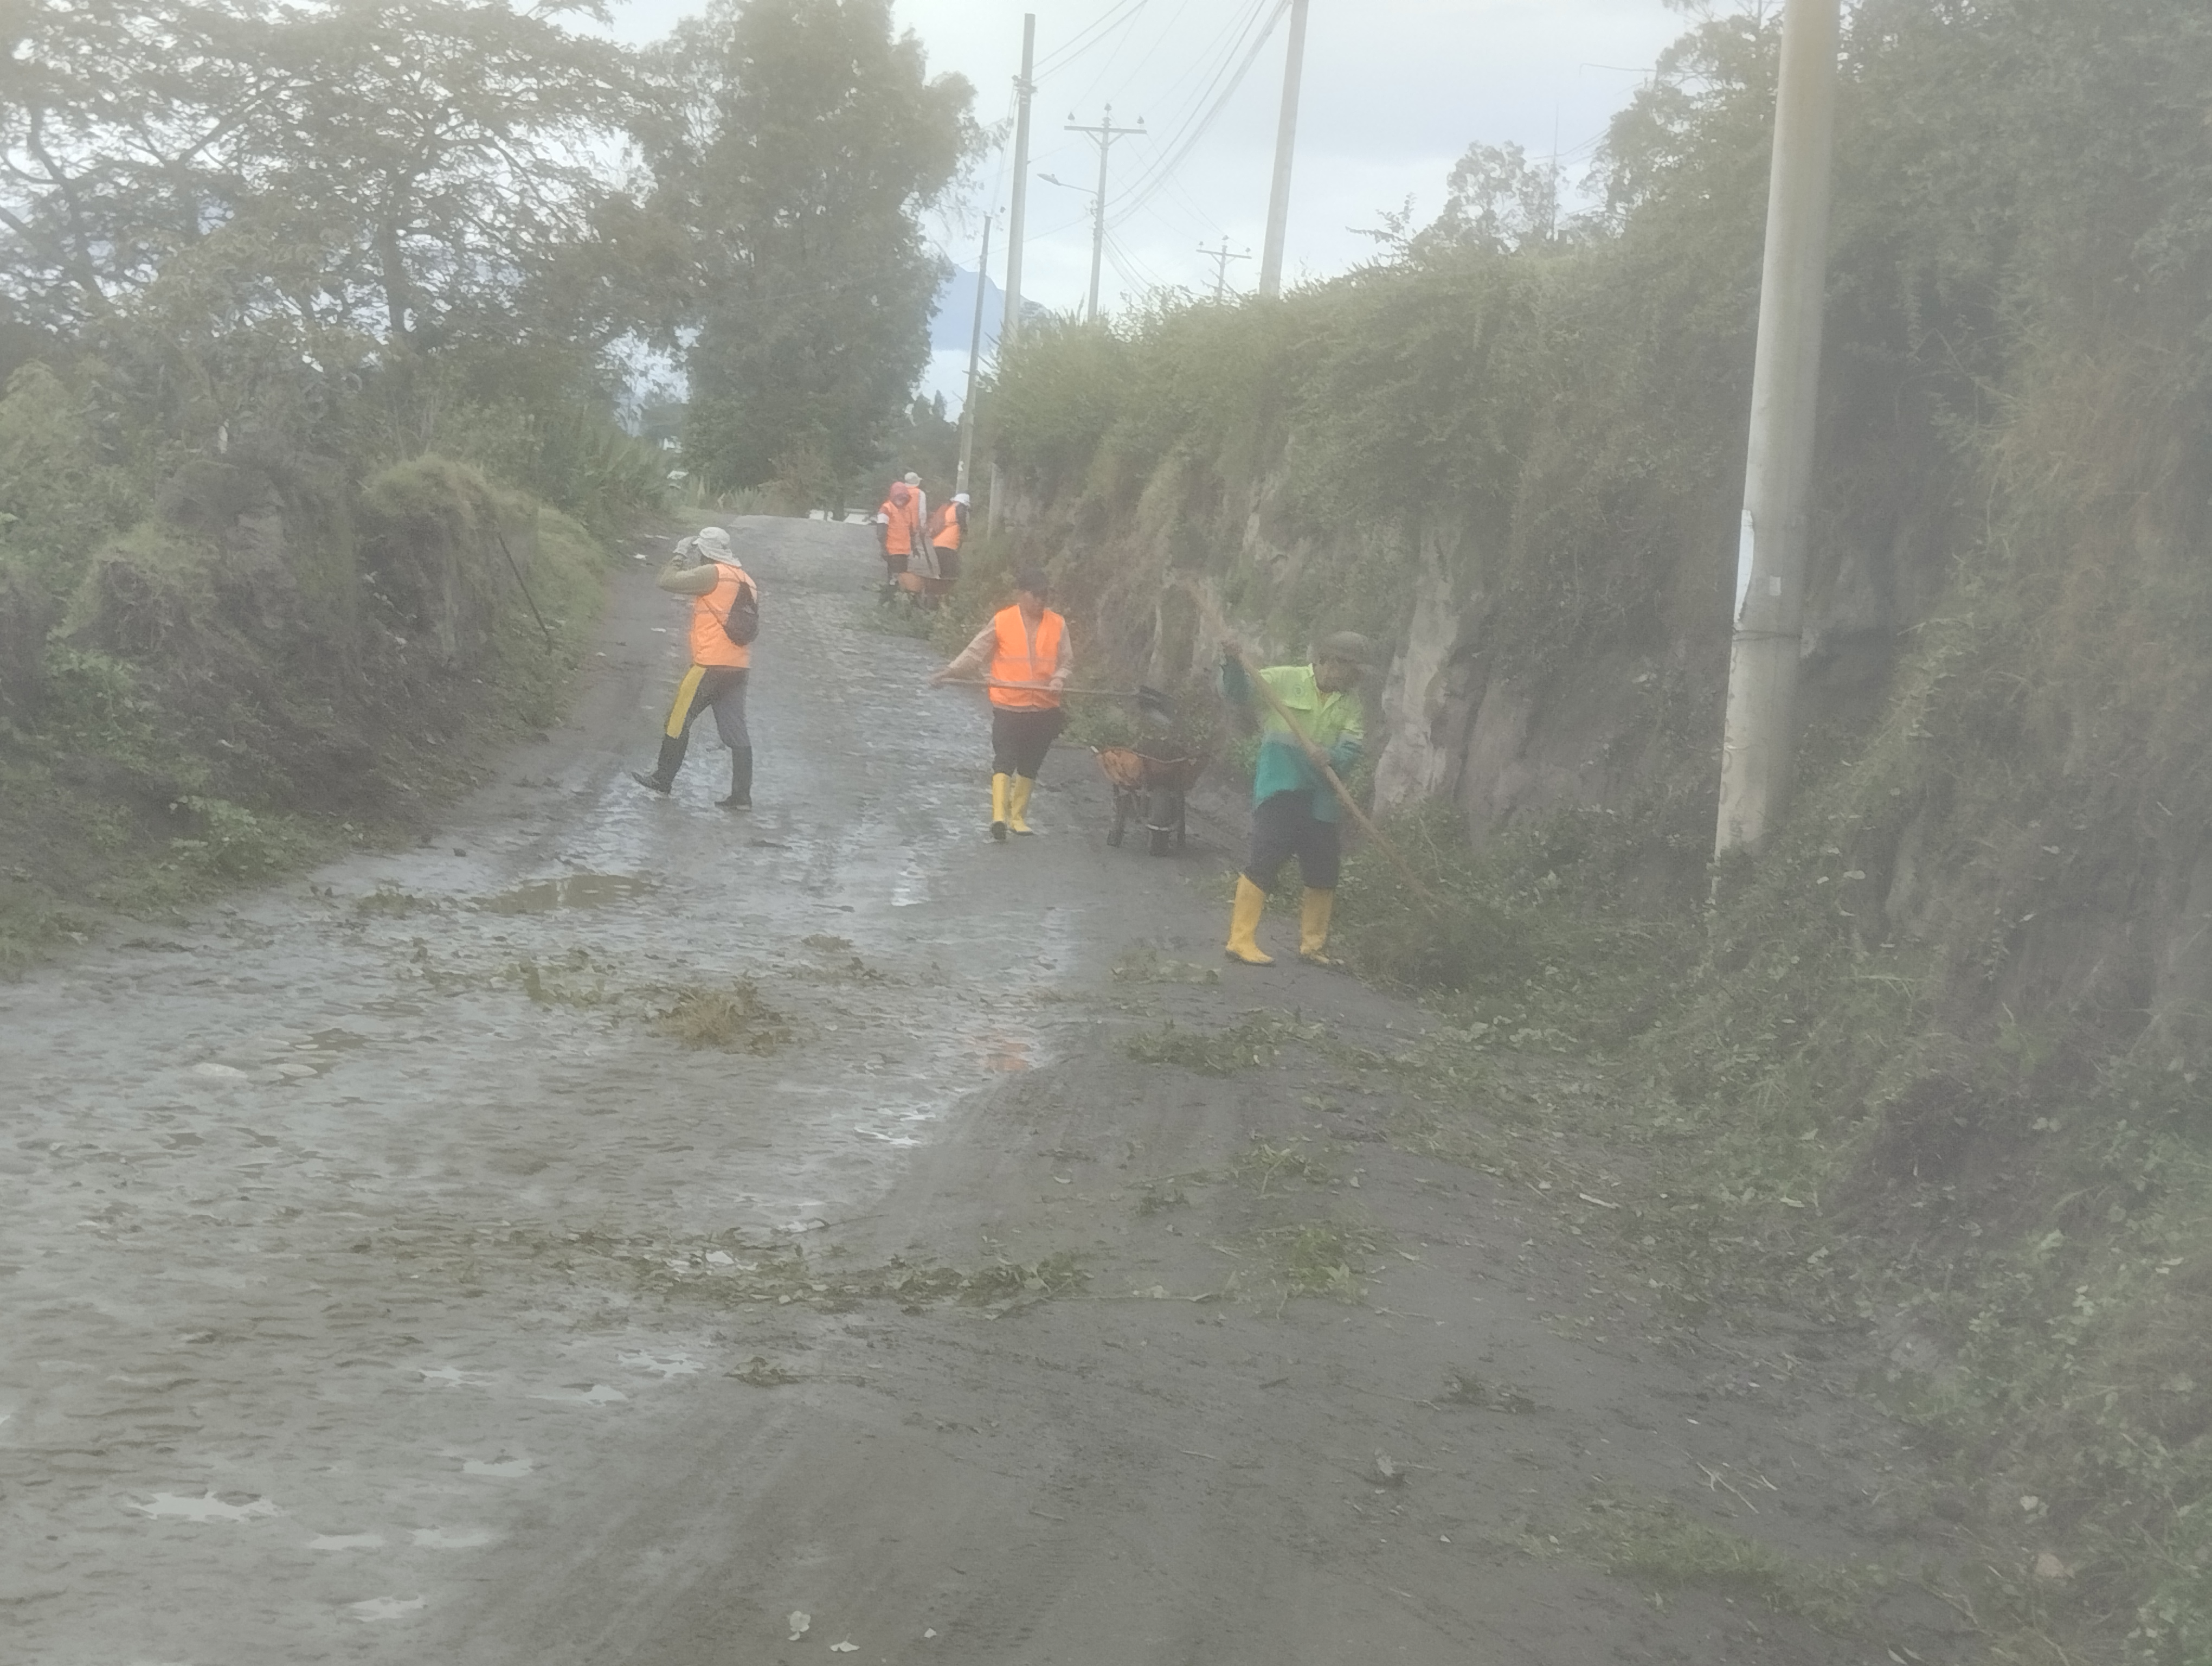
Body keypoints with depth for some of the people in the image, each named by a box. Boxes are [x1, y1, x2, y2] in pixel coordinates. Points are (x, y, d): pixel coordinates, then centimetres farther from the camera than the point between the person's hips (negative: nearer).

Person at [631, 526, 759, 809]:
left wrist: (679, 556, 2)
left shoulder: (712, 574, -11)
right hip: (740, 667, 7)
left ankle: (663, 779, 16)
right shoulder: (747, 581, 14)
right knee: (736, 731, 6)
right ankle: (741, 796, 3)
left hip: (710, 665, -7)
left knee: (679, 720, 7)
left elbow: (665, 581, -13)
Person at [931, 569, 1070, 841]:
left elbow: (1067, 660, 9)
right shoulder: (1002, 621, -4)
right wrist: (950, 672, -12)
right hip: (1008, 706, -4)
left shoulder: (1057, 625, 3)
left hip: (1044, 707, 4)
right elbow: (976, 652, -2)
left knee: (1030, 765, 13)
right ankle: (999, 815, -22)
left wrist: (1059, 678, -12)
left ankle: (1018, 816, 25)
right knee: (1005, 759, -14)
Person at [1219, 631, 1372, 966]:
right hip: (1279, 788, -5)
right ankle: (1241, 941, -10)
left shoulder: (1351, 702, 9)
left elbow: (1352, 747, -4)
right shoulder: (1284, 681, 0)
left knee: (1324, 871, 8)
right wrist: (1232, 665, -27)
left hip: (1321, 797, 5)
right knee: (1265, 860, -13)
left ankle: (1313, 944, 24)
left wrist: (1333, 757, -26)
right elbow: (1238, 692, -6)